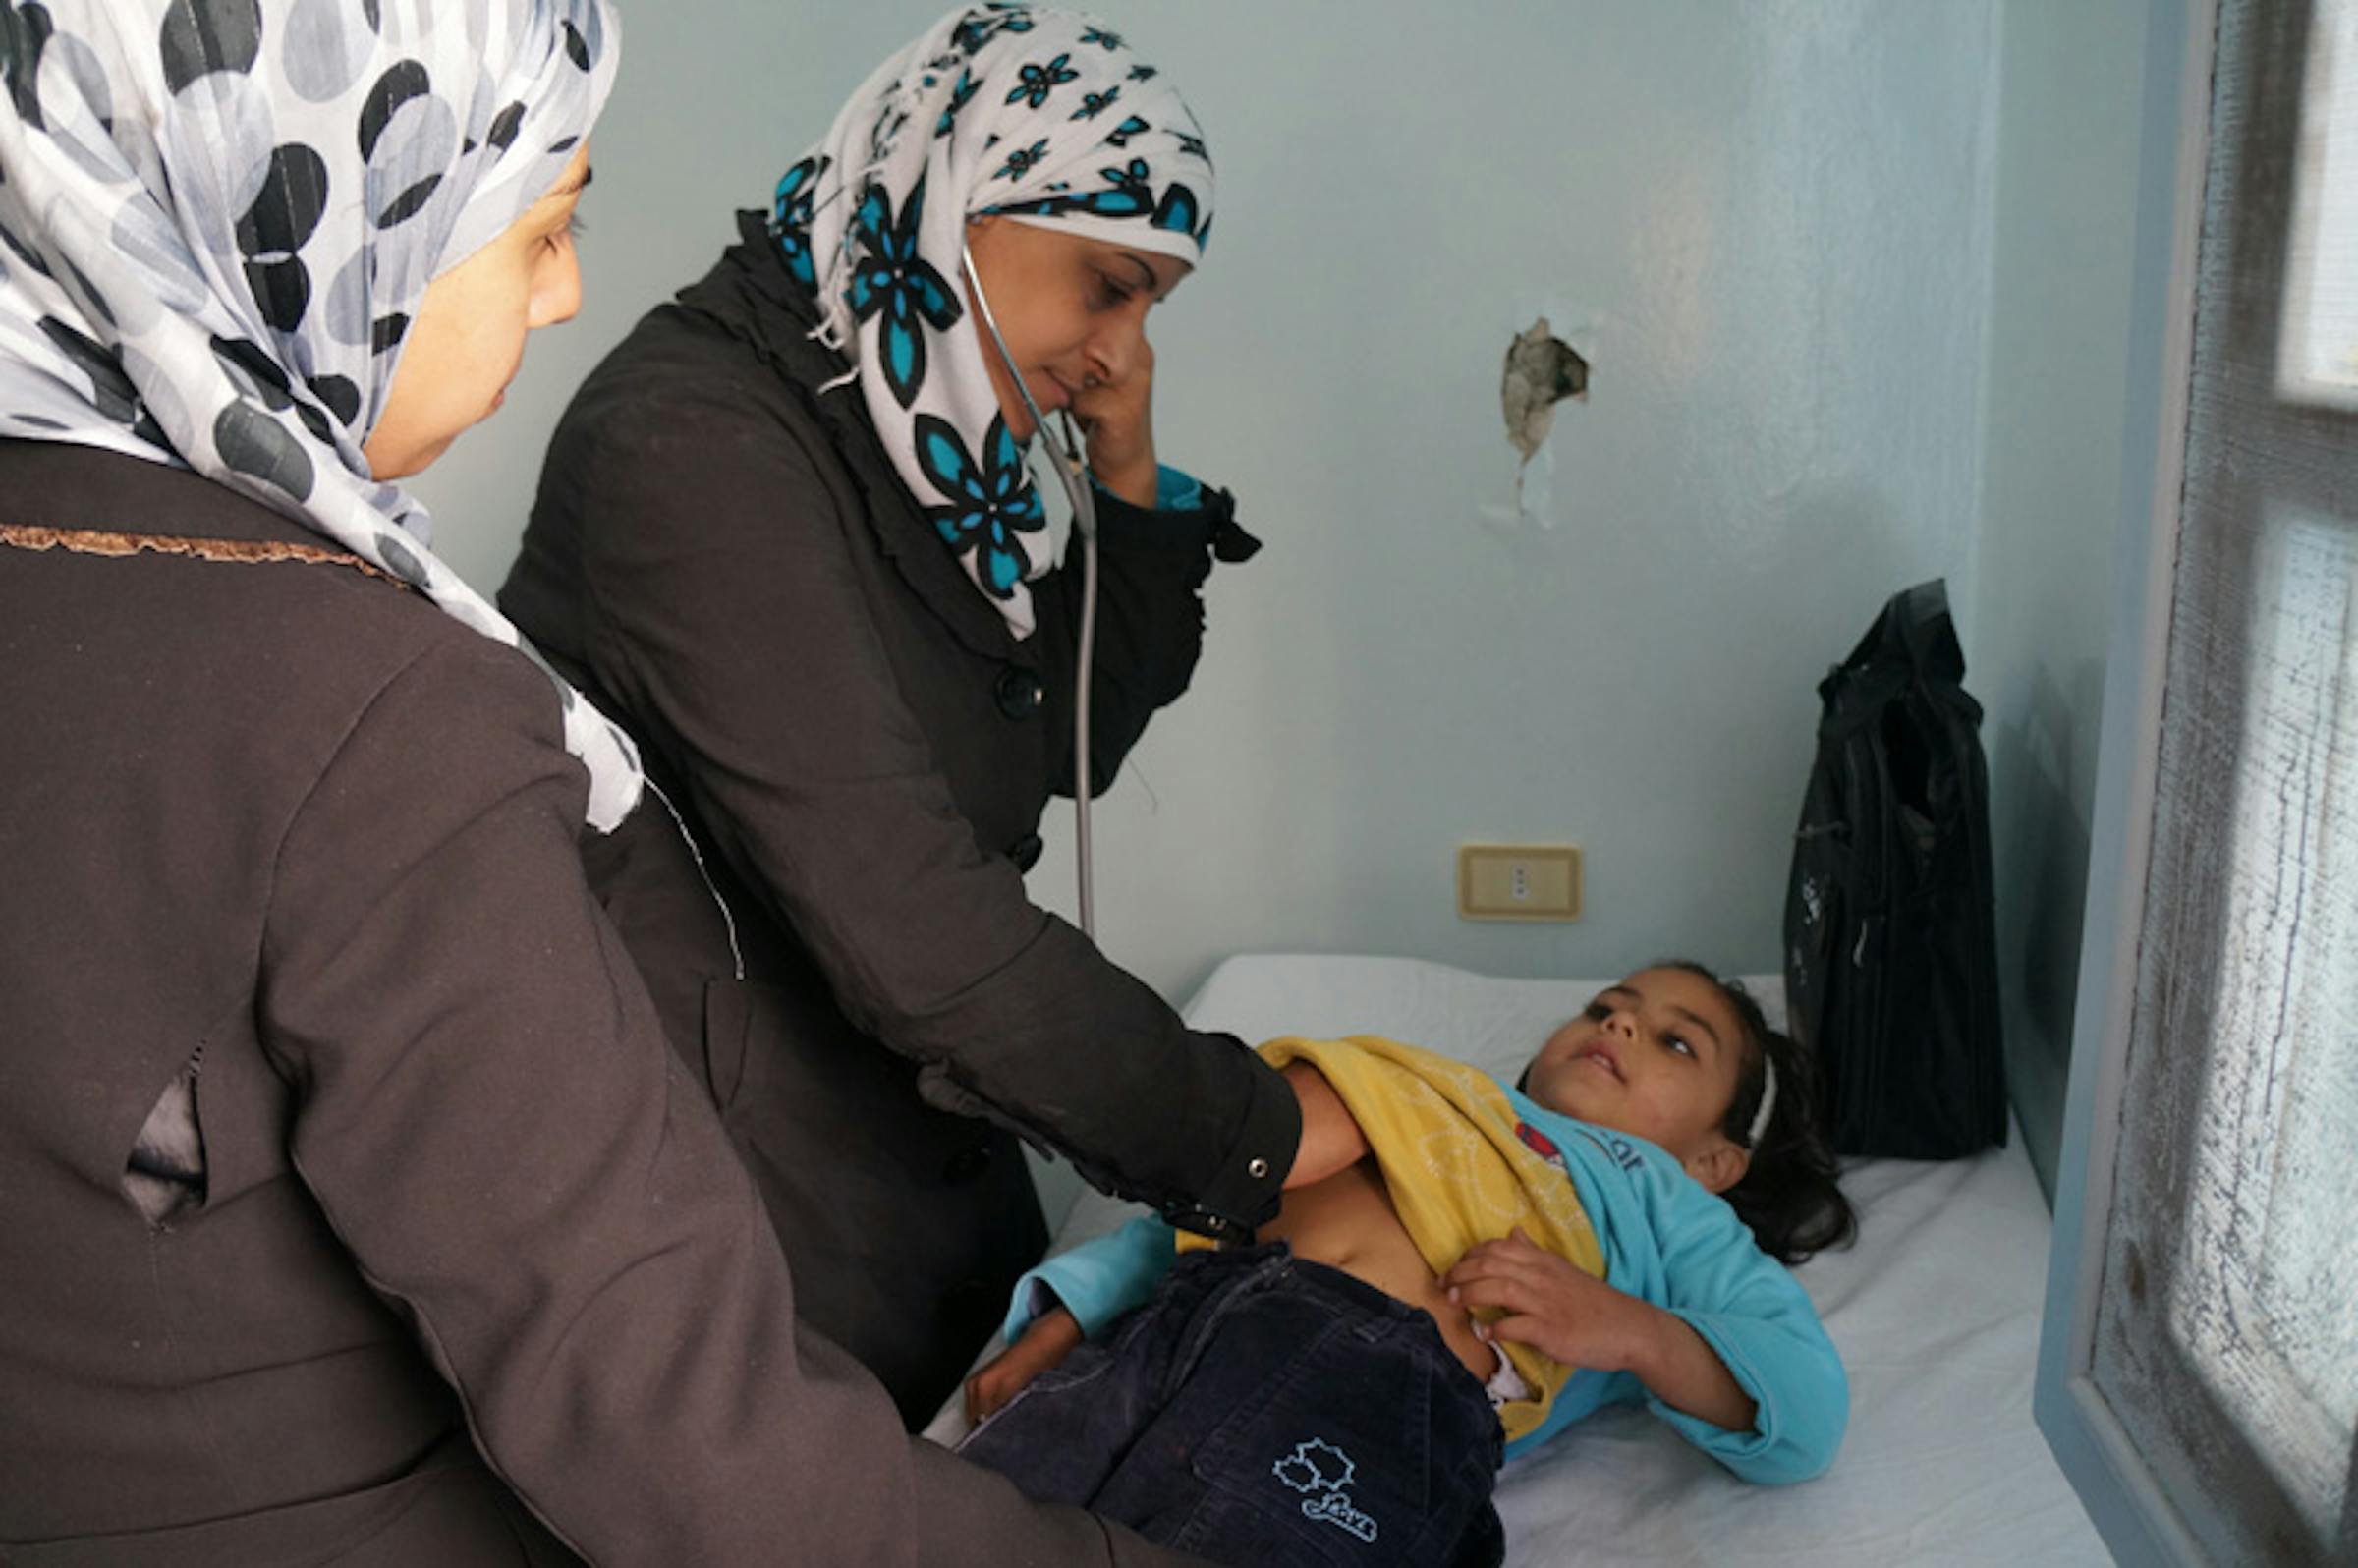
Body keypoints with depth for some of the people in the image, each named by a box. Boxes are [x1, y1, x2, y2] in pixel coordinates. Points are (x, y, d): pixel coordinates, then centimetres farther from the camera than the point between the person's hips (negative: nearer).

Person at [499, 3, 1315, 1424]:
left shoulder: (918, 443, 5)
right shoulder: (699, 439, -23)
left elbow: (1068, 745, 14)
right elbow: (912, 925, -29)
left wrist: (1131, 488, 0)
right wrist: (1245, 1135, -19)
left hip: (928, 1166, 8)